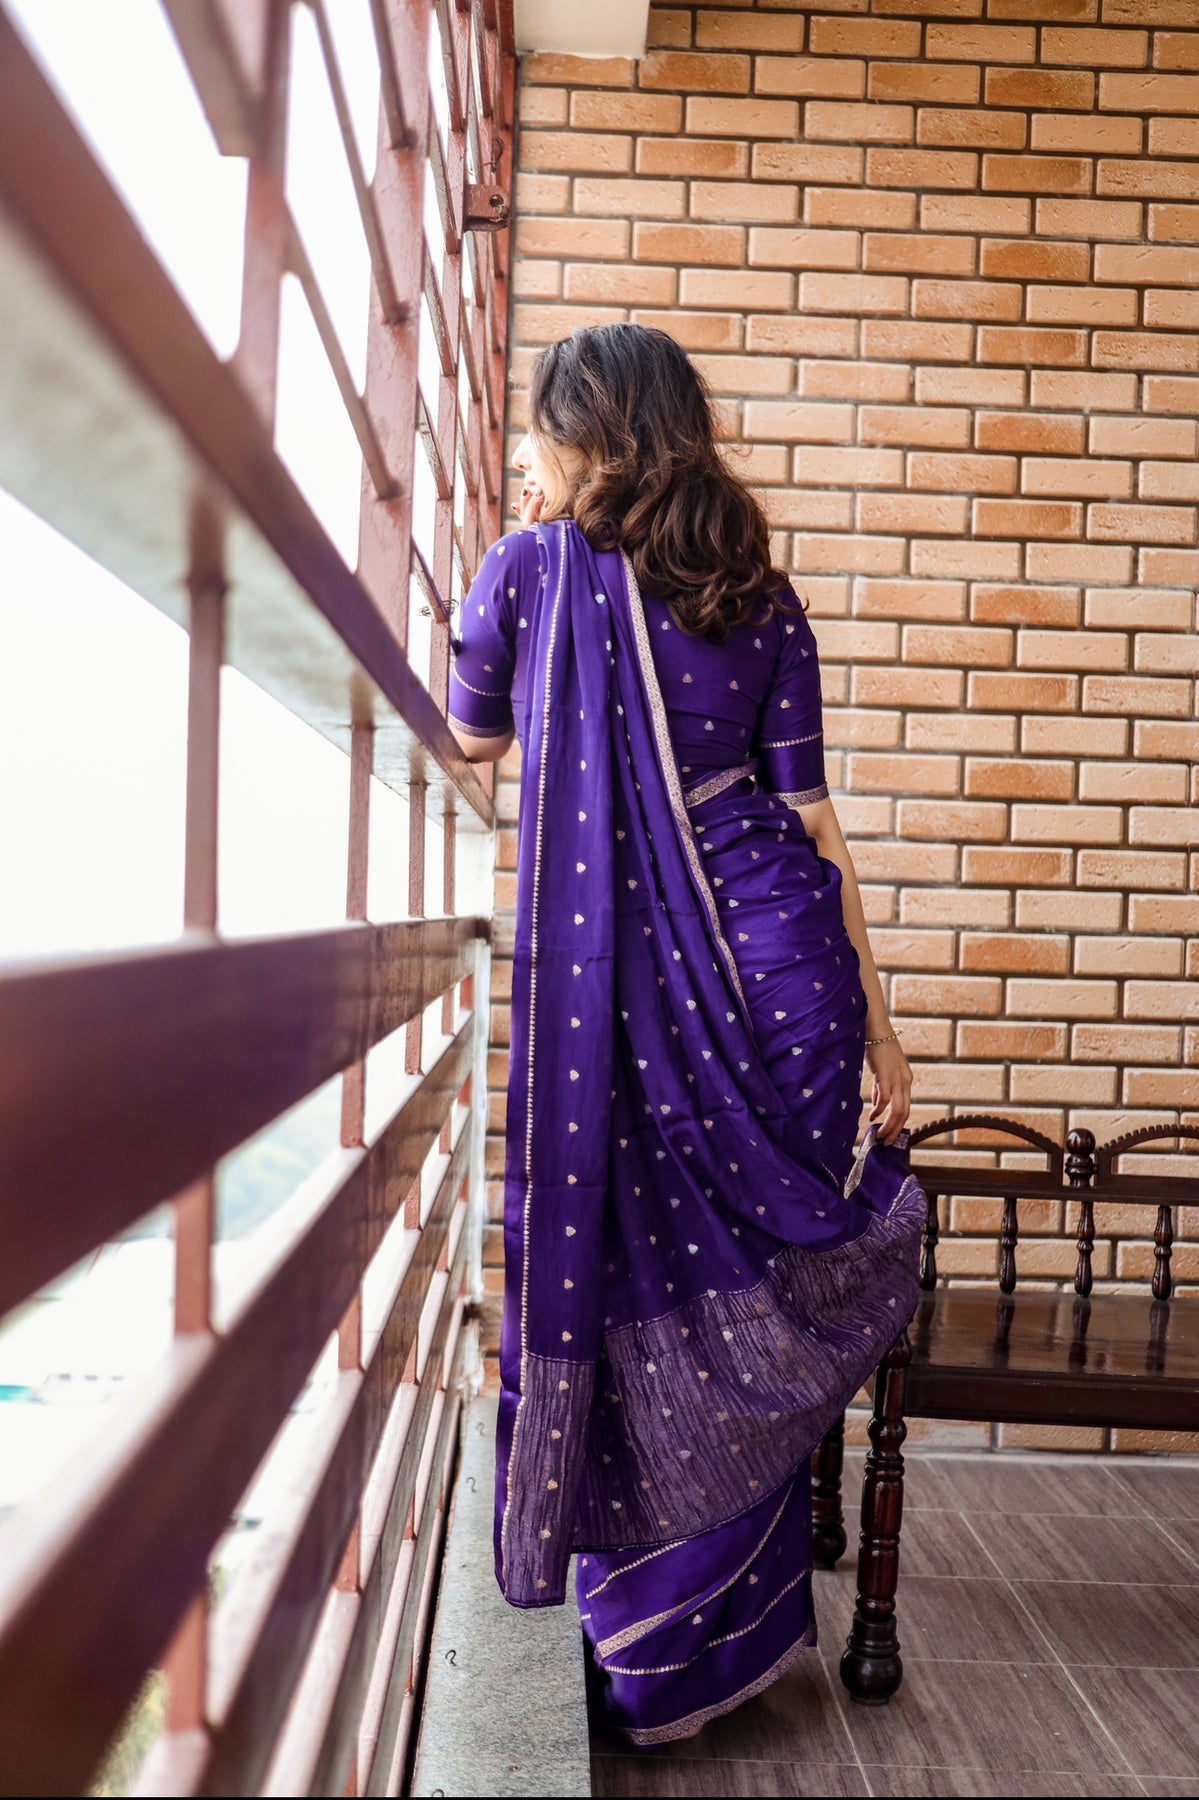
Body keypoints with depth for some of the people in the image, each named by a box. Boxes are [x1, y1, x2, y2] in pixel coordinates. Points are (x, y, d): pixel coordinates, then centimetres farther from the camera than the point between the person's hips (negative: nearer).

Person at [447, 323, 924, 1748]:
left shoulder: (532, 567, 1)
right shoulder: (763, 601, 7)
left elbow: (473, 736, 17)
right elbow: (811, 823, 3)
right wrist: (879, 1033, 6)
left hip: (619, 990, -3)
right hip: (780, 968, 4)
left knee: (638, 1297, 9)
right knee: (757, 1304, 16)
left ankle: (657, 1658, 26)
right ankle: (744, 1623, 35)